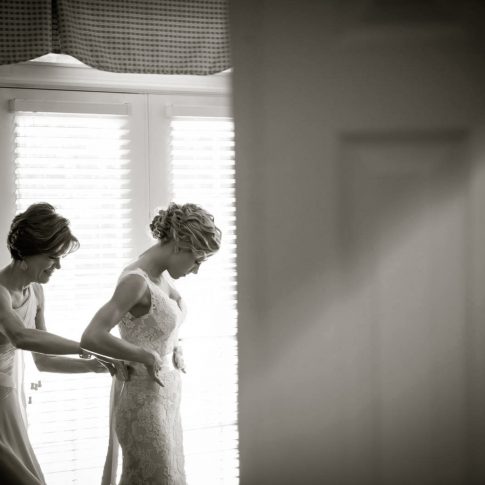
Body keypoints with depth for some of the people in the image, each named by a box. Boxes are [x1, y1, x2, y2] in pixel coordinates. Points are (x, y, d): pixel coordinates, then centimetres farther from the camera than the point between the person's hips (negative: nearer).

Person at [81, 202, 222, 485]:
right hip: (144, 406, -9)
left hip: (164, 400, 9)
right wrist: (147, 356, -22)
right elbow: (91, 338, -33)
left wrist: (175, 348, 8)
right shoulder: (136, 280, -22)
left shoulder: (160, 276, 5)